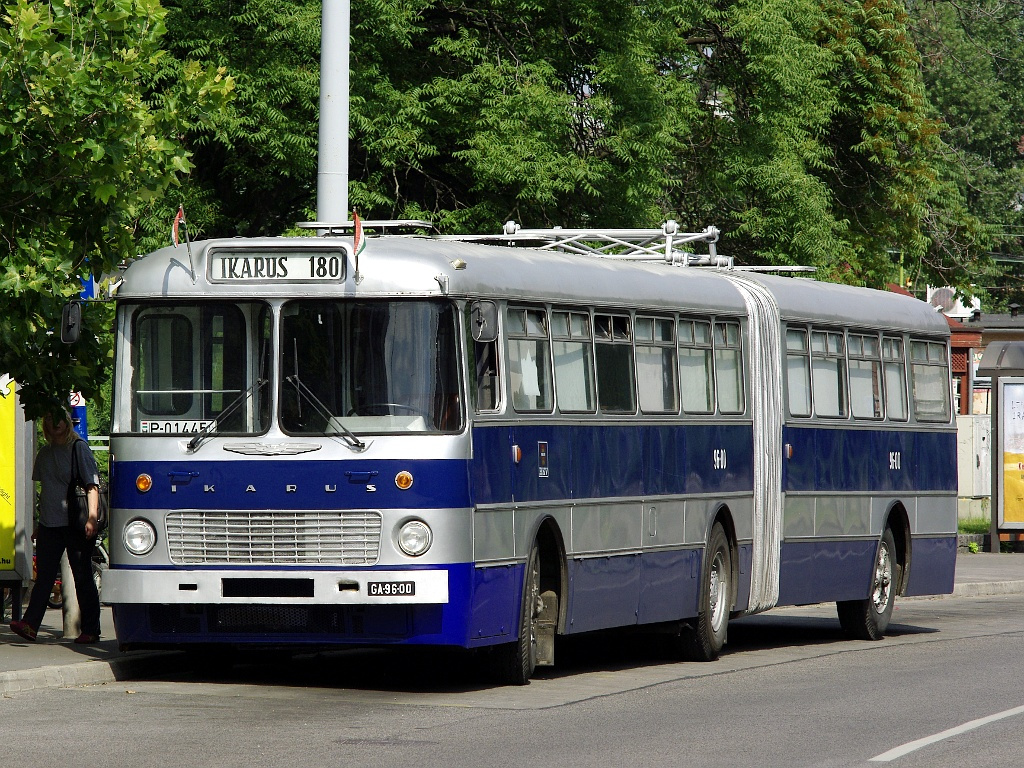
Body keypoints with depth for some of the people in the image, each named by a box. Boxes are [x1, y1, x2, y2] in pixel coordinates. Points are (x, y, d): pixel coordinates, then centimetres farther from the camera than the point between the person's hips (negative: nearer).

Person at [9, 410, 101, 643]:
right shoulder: (45, 453, 15)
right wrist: (39, 523, 20)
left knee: (83, 577, -1)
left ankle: (90, 630, 5)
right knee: (44, 576, -2)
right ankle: (30, 624, -10)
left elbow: (92, 485, -7)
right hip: (49, 524, 6)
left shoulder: (79, 448, -3)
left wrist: (92, 518, -17)